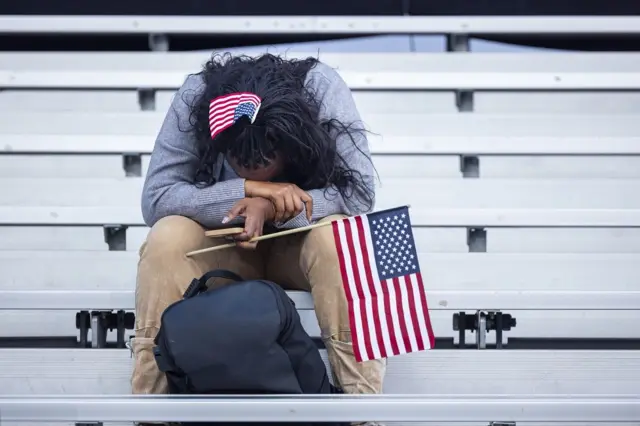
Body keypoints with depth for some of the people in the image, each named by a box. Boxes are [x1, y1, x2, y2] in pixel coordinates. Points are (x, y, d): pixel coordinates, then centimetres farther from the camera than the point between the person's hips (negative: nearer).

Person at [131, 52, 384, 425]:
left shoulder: (321, 89, -24)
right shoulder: (197, 97, -22)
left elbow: (360, 194, -26)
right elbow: (155, 198, -25)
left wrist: (269, 207, -36)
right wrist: (250, 189, -34)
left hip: (301, 243, 0)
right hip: (224, 246, 1)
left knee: (336, 236, -34)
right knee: (166, 240, -30)